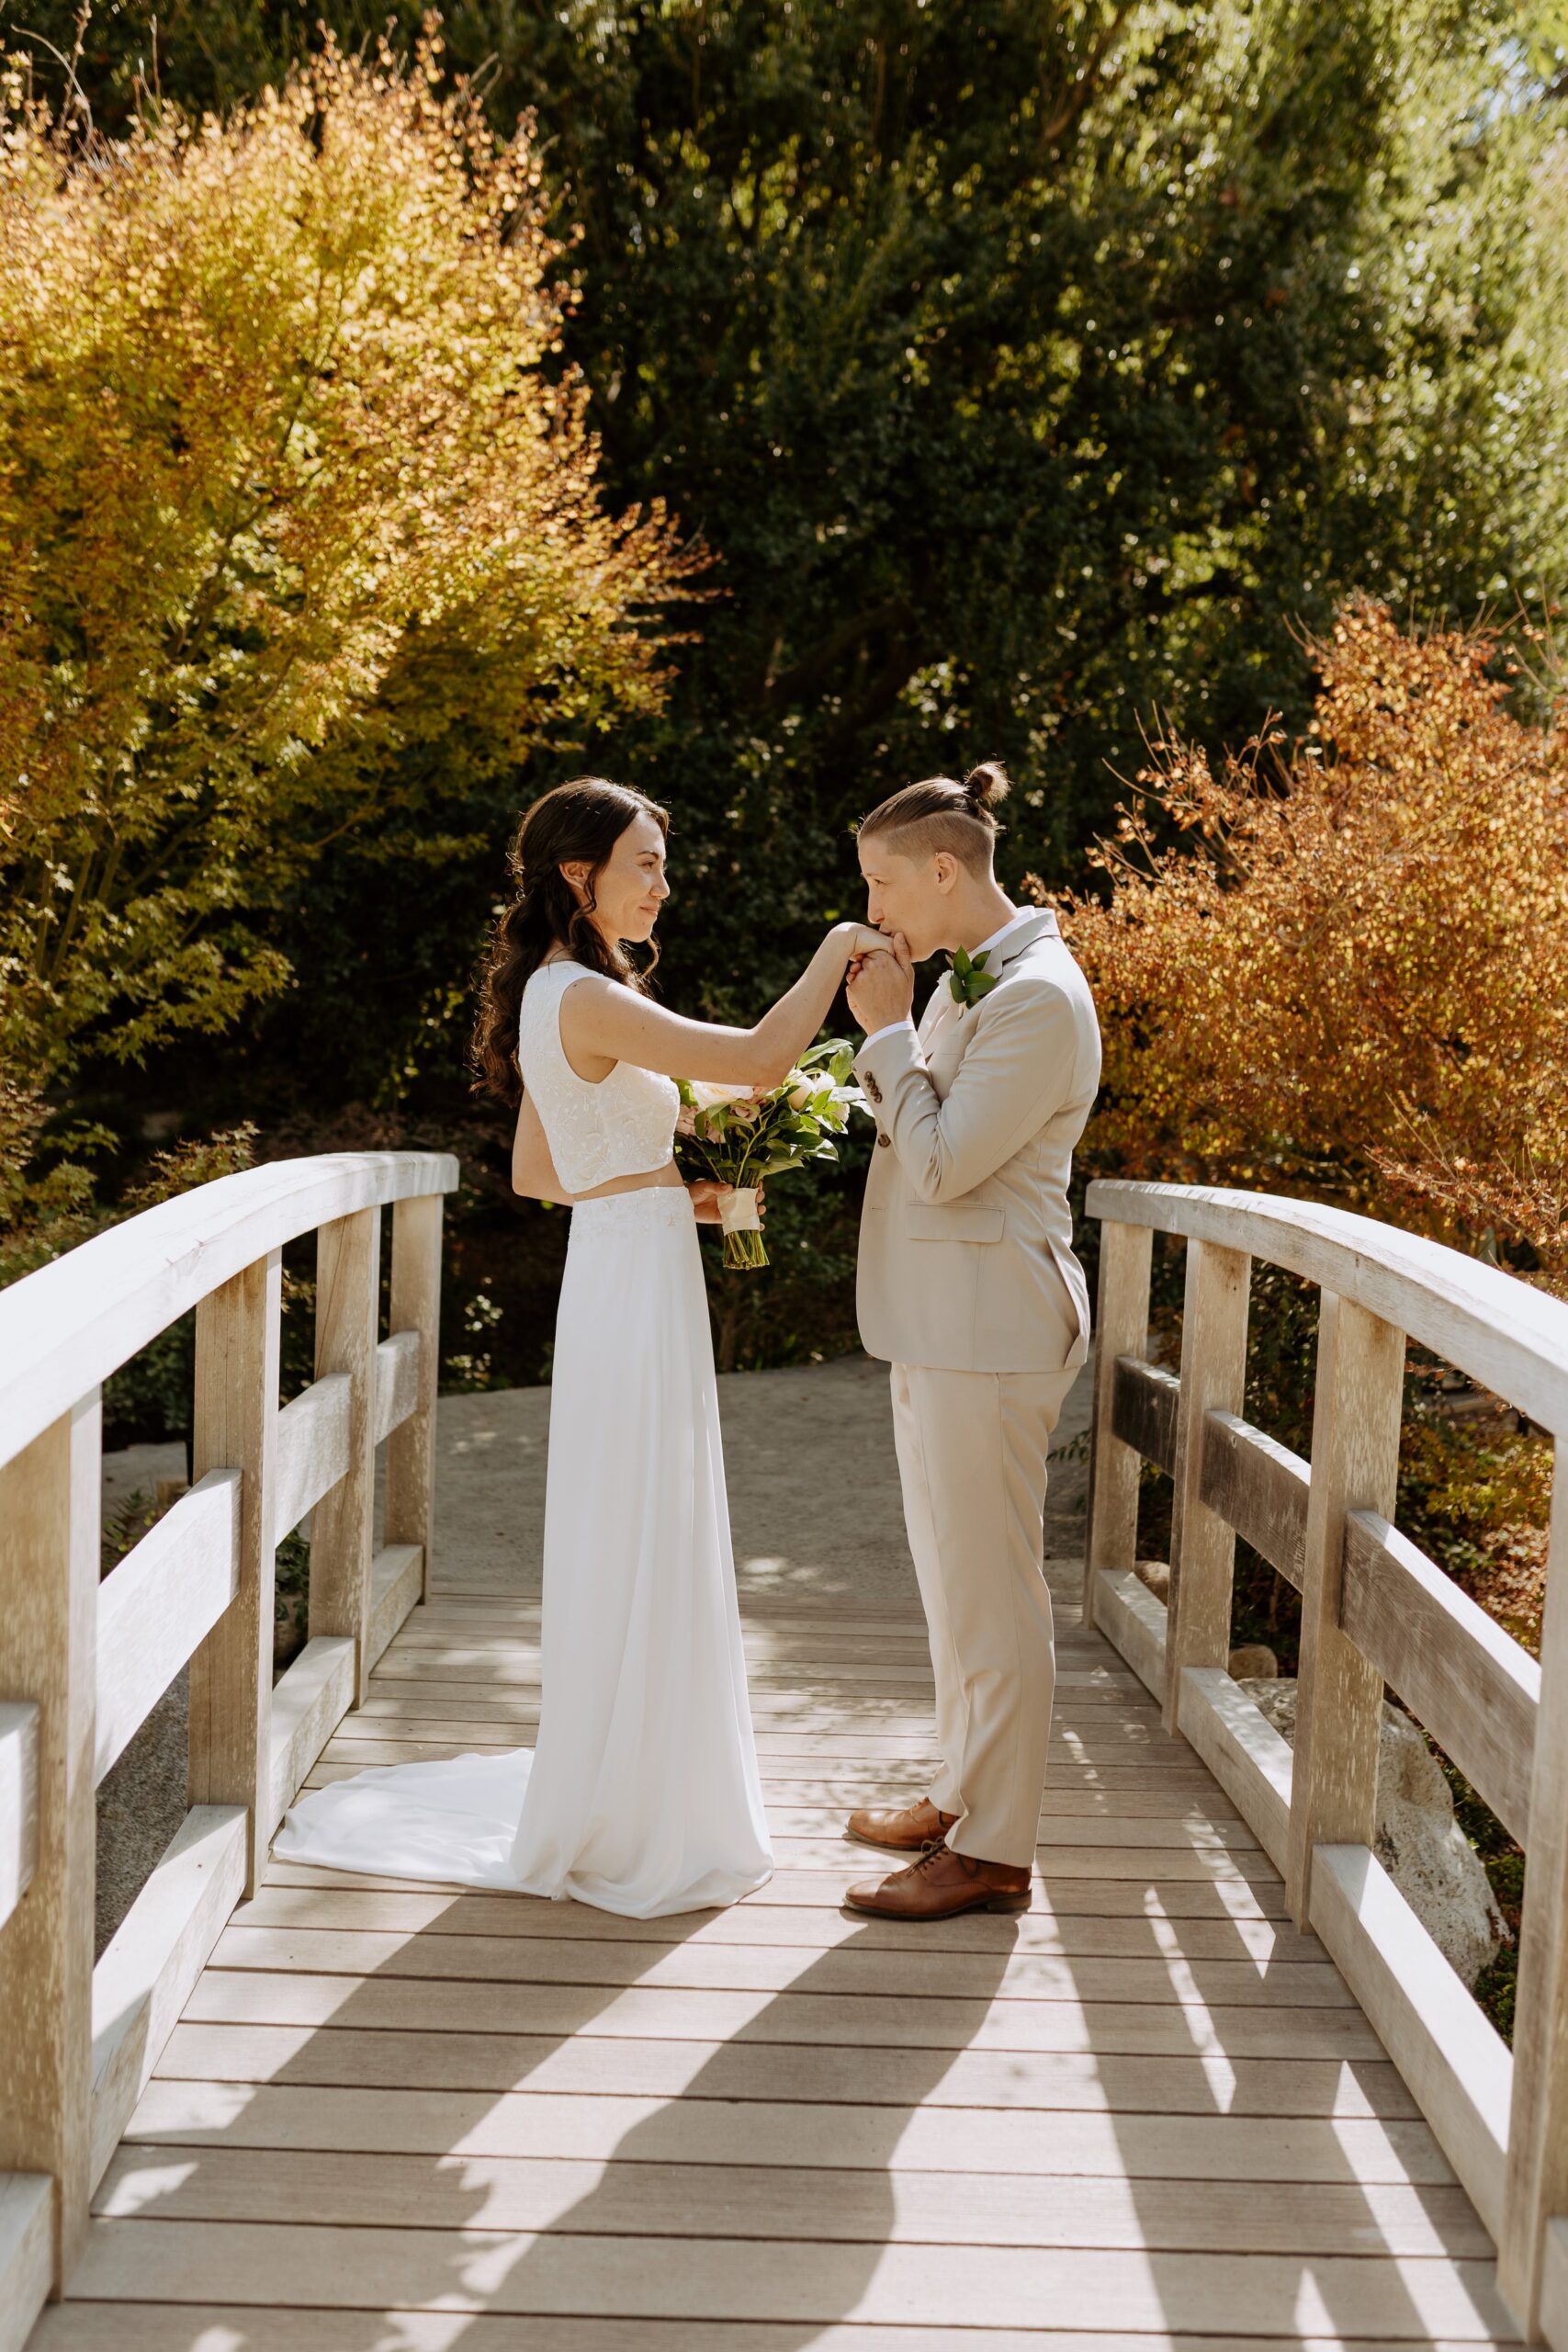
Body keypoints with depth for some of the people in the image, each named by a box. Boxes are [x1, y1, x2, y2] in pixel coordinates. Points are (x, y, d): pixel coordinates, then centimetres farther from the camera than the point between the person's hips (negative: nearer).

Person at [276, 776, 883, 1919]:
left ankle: (623, 1798, 31)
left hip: (626, 1277, 10)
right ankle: (632, 1832, 12)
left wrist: (669, 1192, 13)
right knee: (639, 1555, -1)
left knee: (642, 1554, 18)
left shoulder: (560, 997, 13)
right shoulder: (586, 999, -18)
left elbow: (535, 1173, 19)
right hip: (636, 1293, -10)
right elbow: (763, 1059, -23)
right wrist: (836, 949, -10)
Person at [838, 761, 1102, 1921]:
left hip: (987, 1328, -10)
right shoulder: (967, 978, 13)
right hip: (942, 1320, 10)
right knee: (955, 1576, 19)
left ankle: (994, 1851, 10)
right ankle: (964, 1793, 34)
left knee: (989, 1587, -1)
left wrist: (887, 1030, -12)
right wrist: (891, 1031, 4)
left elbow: (942, 1163, -21)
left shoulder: (1039, 998, -18)